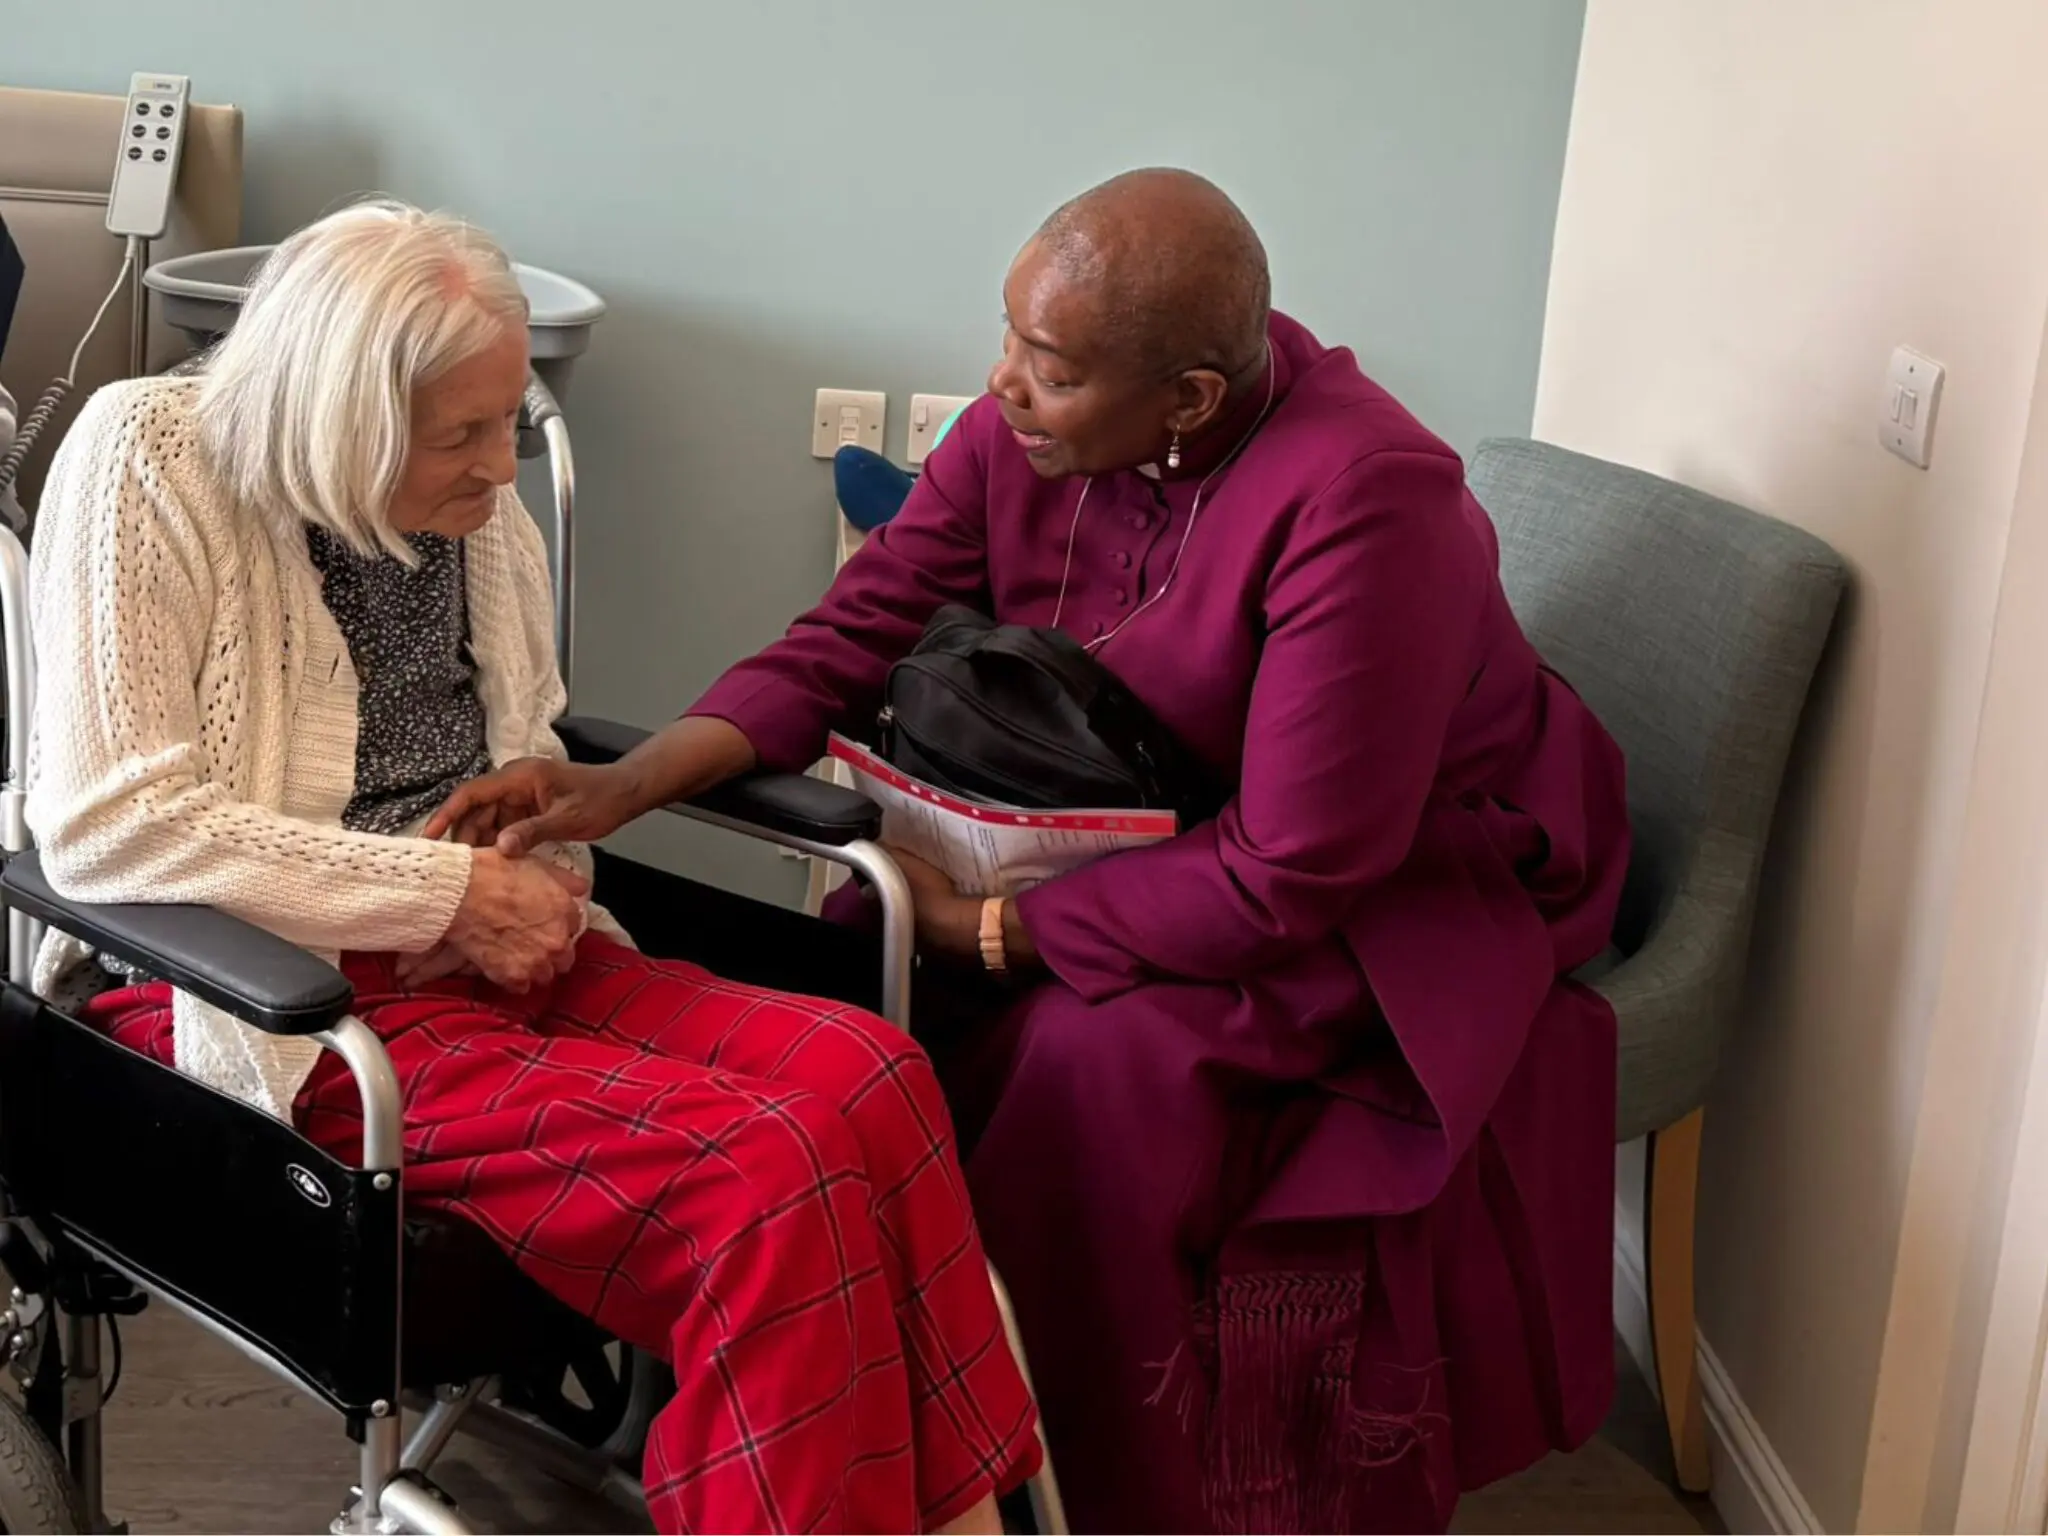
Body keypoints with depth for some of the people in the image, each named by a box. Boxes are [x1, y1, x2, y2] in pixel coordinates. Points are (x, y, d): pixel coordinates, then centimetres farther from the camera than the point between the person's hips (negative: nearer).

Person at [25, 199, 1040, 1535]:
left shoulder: (477, 500, 9)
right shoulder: (148, 460, -9)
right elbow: (106, 825, -18)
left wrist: (537, 869, -1)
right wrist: (449, 896, -18)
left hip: (498, 962, 6)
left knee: (873, 1074, -20)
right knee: (768, 1169, -27)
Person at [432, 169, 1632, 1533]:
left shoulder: (1361, 508, -33)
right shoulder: (1027, 429, -13)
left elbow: (1290, 878, -31)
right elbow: (852, 644, -9)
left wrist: (990, 929, -24)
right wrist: (626, 786, -23)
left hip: (1414, 876, -6)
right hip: (1171, 830, 7)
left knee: (1103, 1051, -28)